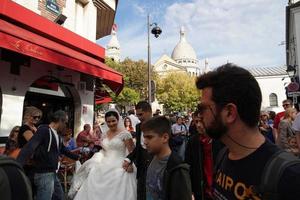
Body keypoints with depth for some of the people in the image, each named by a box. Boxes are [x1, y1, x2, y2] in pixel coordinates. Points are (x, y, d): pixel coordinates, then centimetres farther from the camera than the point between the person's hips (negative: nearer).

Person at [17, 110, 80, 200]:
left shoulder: (57, 136, 11)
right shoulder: (44, 130, -15)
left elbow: (64, 150, 25)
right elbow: (29, 148, -26)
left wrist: (77, 157, 29)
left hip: (53, 173, 9)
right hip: (44, 174, -9)